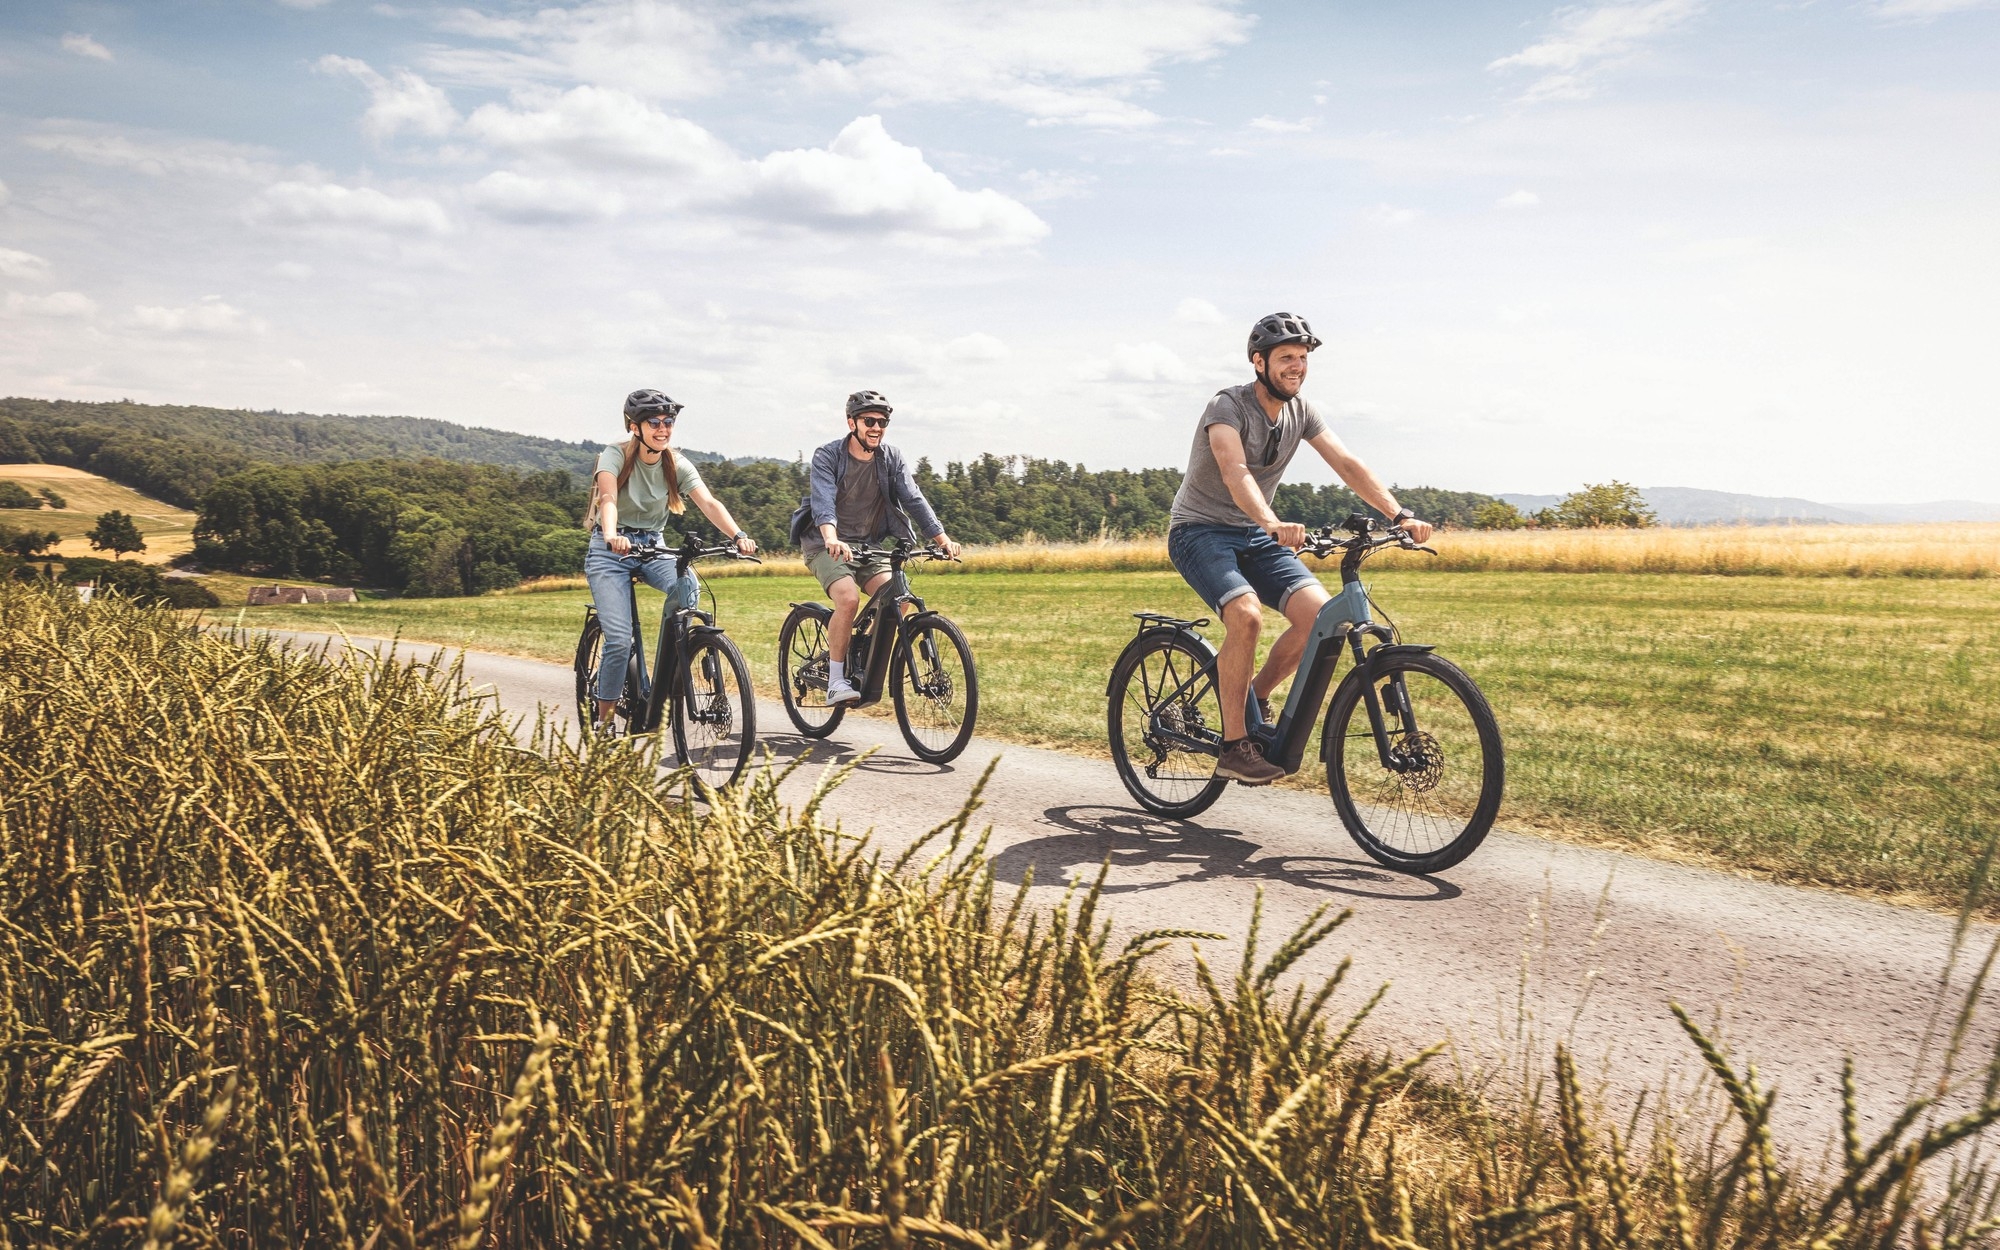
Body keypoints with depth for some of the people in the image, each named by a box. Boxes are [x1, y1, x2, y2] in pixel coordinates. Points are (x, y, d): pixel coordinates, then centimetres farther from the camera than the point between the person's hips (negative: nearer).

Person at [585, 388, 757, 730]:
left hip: (652, 547, 3)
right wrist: (612, 536, -51)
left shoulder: (677, 464, -2)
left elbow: (709, 503, -17)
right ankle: (604, 720, 0)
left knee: (688, 586, -30)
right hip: (610, 551, -3)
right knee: (620, 640, -18)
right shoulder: (615, 455, -12)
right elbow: (608, 498, -30)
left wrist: (738, 535, -35)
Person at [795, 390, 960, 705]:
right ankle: (835, 682, -18)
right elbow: (823, 501, -27)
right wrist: (832, 539, -47)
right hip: (827, 545, -4)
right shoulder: (827, 456, -12)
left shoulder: (892, 460, 0)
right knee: (848, 599, -29)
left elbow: (914, 500, -10)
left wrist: (942, 538, -26)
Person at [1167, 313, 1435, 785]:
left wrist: (1399, 514, -22)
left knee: (1320, 613, -16)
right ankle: (1234, 746, -19)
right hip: (1201, 530, -6)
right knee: (1246, 616, -31)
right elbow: (1235, 472, -36)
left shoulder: (1300, 411, 1)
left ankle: (1257, 696, 8)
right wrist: (1273, 524, -54)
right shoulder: (1228, 406, -19)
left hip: (1255, 535, 6)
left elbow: (1347, 464, -7)